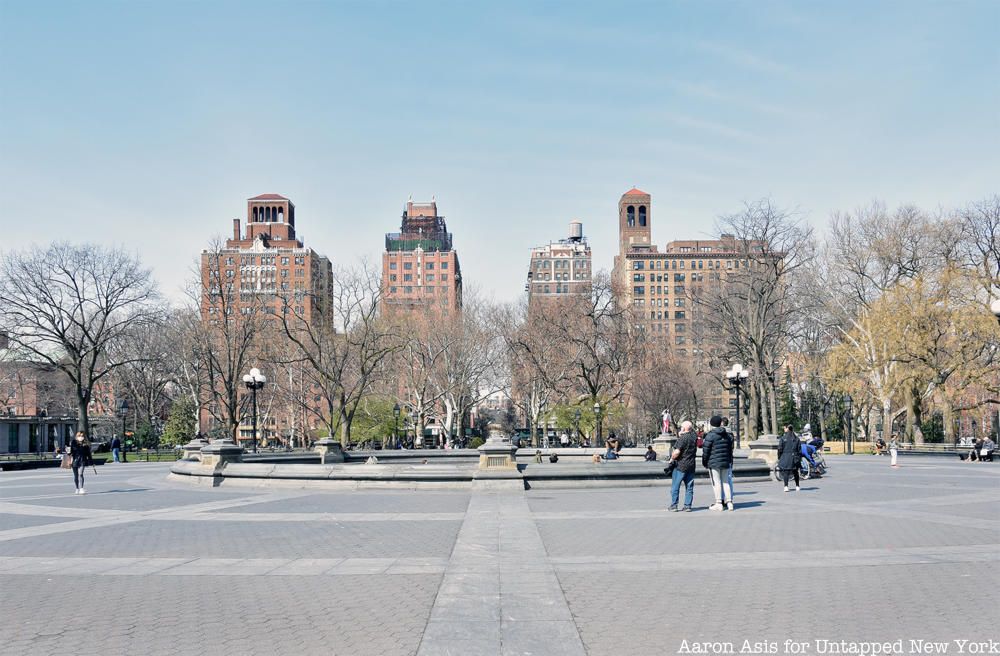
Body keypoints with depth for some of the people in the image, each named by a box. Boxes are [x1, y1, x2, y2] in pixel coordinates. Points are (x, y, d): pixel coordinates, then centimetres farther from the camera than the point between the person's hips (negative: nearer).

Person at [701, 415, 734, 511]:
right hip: (725, 463, 6)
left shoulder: (710, 435, -10)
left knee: (716, 483, -2)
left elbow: (706, 450, -11)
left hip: (713, 463, -6)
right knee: (725, 482, 11)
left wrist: (704, 462, -1)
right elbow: (730, 450, 14)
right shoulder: (727, 435, 9)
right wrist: (730, 461, 21)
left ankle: (719, 504, 0)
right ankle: (729, 502, 11)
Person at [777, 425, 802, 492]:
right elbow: (799, 449, 6)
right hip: (794, 457, 3)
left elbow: (780, 449, -5)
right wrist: (800, 458, 12)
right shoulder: (796, 438, 5)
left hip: (785, 457, -3)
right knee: (795, 472, 14)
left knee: (785, 472, -1)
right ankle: (797, 486, 18)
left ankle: (786, 486, -12)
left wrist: (779, 457, 3)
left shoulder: (783, 438, -4)